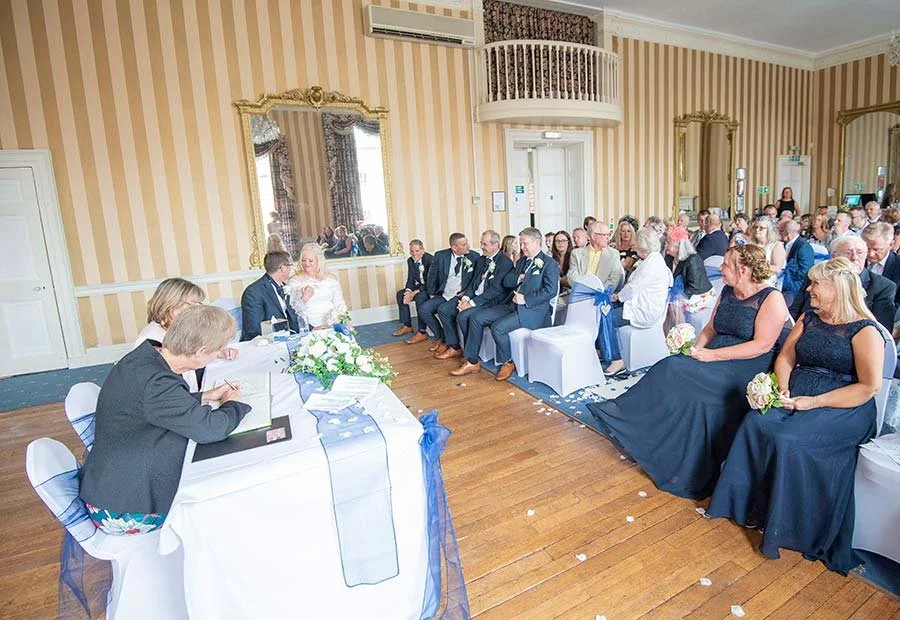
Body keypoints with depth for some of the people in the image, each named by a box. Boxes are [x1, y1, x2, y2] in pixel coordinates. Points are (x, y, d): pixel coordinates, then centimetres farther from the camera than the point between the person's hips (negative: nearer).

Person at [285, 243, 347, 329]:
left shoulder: (331, 279, 13)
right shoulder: (294, 281, 8)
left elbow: (340, 305, 10)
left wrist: (329, 323, -6)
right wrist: (303, 299, -11)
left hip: (331, 325, 2)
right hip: (307, 327, -2)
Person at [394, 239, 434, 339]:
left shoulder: (430, 259, -22)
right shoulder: (410, 260, 1)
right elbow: (410, 280, 3)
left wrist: (415, 292, -29)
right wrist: (408, 291, -20)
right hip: (420, 286, 8)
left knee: (420, 297, -34)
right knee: (400, 294, -5)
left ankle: (422, 332, -27)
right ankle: (407, 326, 4)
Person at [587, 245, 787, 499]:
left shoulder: (772, 299, -10)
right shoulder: (727, 292, 12)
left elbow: (763, 344, -17)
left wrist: (713, 355, -20)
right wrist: (697, 349, -4)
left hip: (748, 367, -7)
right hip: (715, 359, 7)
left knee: (696, 390, -28)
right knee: (672, 369, -19)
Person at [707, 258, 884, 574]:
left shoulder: (865, 331, -6)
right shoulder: (808, 319, 13)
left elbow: (869, 386, -12)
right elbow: (785, 357, 12)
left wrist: (814, 402, -19)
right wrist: (783, 389, -7)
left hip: (842, 408, -5)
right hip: (796, 395, 6)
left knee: (787, 439, -29)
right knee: (755, 423, -22)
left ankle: (782, 524, -11)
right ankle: (748, 504, -12)